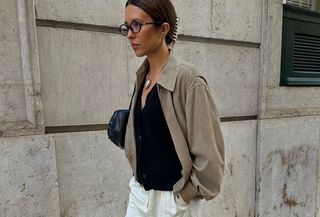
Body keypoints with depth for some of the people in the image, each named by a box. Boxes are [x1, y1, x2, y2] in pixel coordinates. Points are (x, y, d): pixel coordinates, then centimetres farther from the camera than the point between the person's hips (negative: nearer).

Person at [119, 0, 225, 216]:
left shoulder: (188, 79, -21)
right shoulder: (142, 77, 0)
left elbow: (208, 152, -17)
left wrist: (187, 193, -7)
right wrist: (140, 175, 7)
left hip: (173, 198, -5)